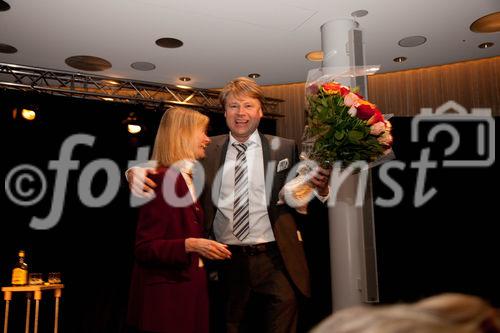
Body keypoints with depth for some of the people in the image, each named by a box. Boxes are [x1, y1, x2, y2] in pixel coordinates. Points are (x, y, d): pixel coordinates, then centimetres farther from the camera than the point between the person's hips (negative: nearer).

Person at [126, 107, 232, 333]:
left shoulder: (189, 179, 12)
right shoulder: (162, 180, -16)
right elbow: (144, 248, -20)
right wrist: (189, 245, -29)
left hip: (191, 286, 9)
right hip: (167, 292, -9)